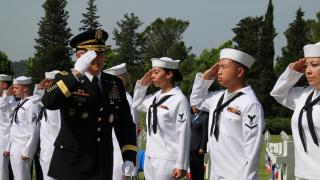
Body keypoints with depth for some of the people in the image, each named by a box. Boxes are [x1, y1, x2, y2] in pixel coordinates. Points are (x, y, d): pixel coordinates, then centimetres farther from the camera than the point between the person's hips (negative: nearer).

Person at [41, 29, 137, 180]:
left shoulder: (115, 84, 9)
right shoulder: (66, 80, -1)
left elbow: (125, 124, 13)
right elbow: (48, 102, -22)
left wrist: (129, 156, 3)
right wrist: (77, 73, -25)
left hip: (102, 166, 4)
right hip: (70, 163, -3)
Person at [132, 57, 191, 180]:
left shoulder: (179, 100, -12)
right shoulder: (155, 97, 9)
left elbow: (183, 134, -13)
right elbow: (137, 105, 27)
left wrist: (181, 165, -14)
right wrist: (142, 84, 11)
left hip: (167, 159, -7)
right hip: (149, 157, 7)